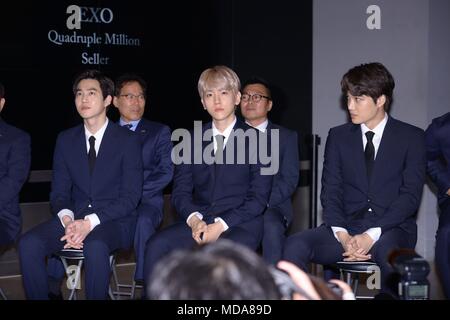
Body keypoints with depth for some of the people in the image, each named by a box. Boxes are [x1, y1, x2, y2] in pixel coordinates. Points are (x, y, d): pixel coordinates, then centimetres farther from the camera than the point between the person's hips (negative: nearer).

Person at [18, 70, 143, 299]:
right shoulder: (65, 140, 12)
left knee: (95, 246, -38)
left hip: (114, 220, -4)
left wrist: (90, 222, -19)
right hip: (74, 217, 4)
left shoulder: (128, 140, 0)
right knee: (29, 243, -24)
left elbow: (130, 197, -6)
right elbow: (59, 192, 10)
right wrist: (67, 220, -14)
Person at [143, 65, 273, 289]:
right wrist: (194, 219, -12)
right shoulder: (192, 140, 15)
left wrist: (222, 225, -14)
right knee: (156, 246, -25)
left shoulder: (255, 139, 3)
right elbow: (180, 191, 10)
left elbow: (258, 198, -2)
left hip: (240, 223, -3)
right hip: (199, 221, 4)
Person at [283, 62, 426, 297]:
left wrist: (371, 236, -17)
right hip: (347, 227, 3)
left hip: (392, 228, -3)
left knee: (390, 252, -40)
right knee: (295, 245, -27)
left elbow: (410, 196, -4)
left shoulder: (412, 137, 5)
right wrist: (342, 235, -13)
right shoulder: (338, 136, 14)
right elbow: (330, 191, 7)